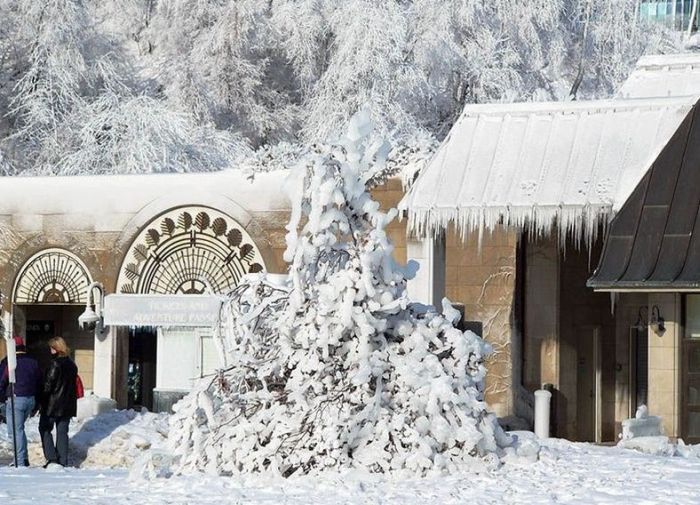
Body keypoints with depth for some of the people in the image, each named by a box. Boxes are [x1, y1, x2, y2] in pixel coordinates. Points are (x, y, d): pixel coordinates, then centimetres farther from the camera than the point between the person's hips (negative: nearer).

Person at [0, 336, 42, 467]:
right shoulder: (33, 363, 11)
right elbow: (39, 384, 16)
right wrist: (35, 406, 21)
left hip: (15, 400, -6)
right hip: (30, 399, 6)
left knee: (15, 431, -1)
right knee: (19, 428, 20)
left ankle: (21, 461, -5)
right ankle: (24, 458, 14)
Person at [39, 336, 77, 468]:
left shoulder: (55, 364, -16)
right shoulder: (72, 364, 8)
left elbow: (48, 384, -16)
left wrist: (42, 400, -6)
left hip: (53, 403, -7)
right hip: (67, 405, 7)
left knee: (45, 428, 5)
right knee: (62, 432, 10)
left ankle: (51, 457, -5)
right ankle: (63, 461, 8)